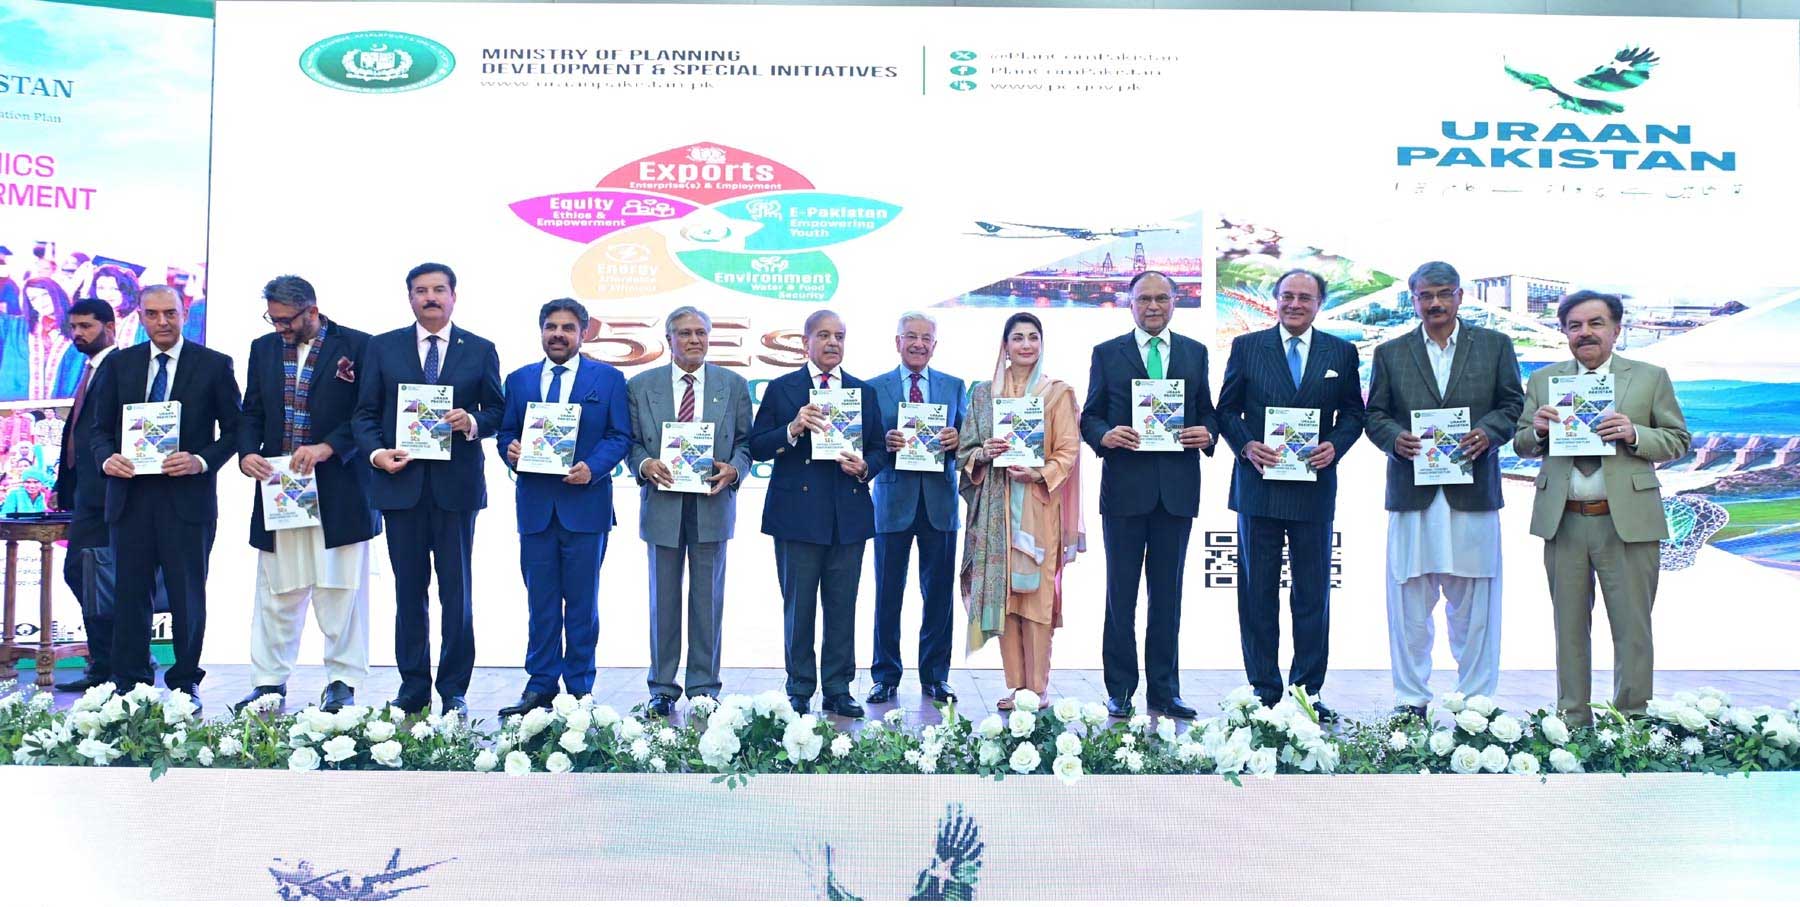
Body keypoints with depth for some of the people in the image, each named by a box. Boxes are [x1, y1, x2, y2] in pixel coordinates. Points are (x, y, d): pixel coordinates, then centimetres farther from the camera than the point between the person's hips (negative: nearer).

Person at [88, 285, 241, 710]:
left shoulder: (214, 365, 2)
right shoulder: (118, 364, 11)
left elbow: (233, 429, 2)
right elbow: (101, 428, 13)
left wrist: (202, 461, -13)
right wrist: (106, 459, -8)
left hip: (188, 496, -3)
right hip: (130, 495, 3)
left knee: (188, 594, 3)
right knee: (129, 593, 6)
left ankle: (185, 682, 14)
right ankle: (129, 684, 14)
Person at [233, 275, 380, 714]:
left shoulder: (357, 346, -2)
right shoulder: (264, 348, 14)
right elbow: (251, 413, 15)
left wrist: (325, 448, -16)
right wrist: (247, 453, -4)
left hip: (338, 491, -4)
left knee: (340, 589, 1)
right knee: (276, 591, 7)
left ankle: (342, 682, 9)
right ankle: (269, 682, 15)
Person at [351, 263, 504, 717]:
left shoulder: (480, 351, 7)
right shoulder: (383, 347, 9)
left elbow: (497, 410, 9)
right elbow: (366, 412, 8)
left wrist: (472, 422, -13)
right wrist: (376, 452, -10)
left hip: (456, 485, -1)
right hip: (401, 483, 1)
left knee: (457, 591, 3)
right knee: (409, 591, 7)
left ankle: (454, 690, 11)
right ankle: (412, 688, 15)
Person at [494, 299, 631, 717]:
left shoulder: (608, 379, 5)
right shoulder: (519, 380, 13)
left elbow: (620, 437, 0)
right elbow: (505, 433, 12)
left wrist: (592, 468, -15)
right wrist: (510, 450, -10)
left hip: (585, 504, -2)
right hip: (535, 506, 2)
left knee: (582, 601, 4)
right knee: (541, 602, 6)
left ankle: (579, 688, 12)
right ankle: (540, 685, 14)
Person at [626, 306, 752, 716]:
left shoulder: (734, 385, 7)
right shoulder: (641, 385, 6)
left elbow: (746, 441, 6)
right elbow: (631, 442, 7)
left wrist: (734, 470, -12)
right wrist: (645, 464, -13)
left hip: (712, 503, 0)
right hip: (662, 503, 0)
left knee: (708, 598, 5)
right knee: (663, 599, 7)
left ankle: (704, 686, 15)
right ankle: (662, 687, 17)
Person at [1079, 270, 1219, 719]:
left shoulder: (1195, 353, 12)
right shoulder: (1107, 354, 6)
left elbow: (1207, 412, 14)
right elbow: (1090, 416, 5)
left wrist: (1206, 434, -8)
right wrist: (1104, 435, -16)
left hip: (1177, 488, 2)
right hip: (1125, 485, -2)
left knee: (1168, 594, 7)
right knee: (1121, 593, 3)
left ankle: (1165, 690, 15)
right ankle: (1120, 690, 11)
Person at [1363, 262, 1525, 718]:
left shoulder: (1495, 345, 10)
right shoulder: (1390, 353, 11)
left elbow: (1513, 403, 8)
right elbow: (1374, 415, 9)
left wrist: (1488, 433, -11)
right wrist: (1395, 438, -12)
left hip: (1473, 491, 0)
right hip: (1412, 492, 1)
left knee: (1473, 605, 5)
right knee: (1409, 603, 3)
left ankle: (1477, 700, 14)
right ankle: (1410, 700, 12)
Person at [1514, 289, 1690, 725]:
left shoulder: (1650, 377, 5)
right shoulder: (1542, 379, 11)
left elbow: (1679, 440, 5)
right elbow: (1521, 445, 13)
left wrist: (1634, 435, -14)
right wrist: (1537, 431, -10)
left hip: (1628, 521, -2)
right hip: (1562, 522, 2)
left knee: (1632, 629, 2)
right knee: (1569, 628, 11)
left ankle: (1633, 720, 13)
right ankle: (1573, 720, 21)